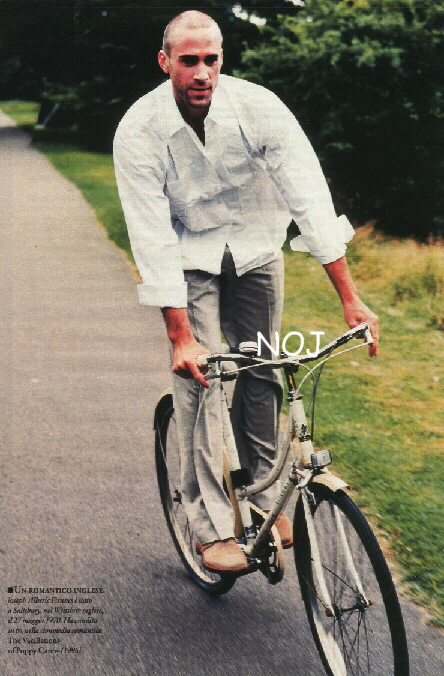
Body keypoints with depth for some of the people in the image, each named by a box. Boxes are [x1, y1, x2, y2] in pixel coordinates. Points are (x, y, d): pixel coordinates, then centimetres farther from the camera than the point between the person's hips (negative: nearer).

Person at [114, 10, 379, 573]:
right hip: (188, 257, -2)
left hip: (255, 248, 2)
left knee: (261, 373, 0)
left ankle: (261, 496, 20)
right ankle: (212, 527, -8)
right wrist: (180, 335, -31)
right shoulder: (139, 131, -24)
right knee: (198, 377, -14)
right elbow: (154, 237, -25)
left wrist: (350, 299, -30)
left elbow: (310, 199, -25)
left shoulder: (259, 107, -23)